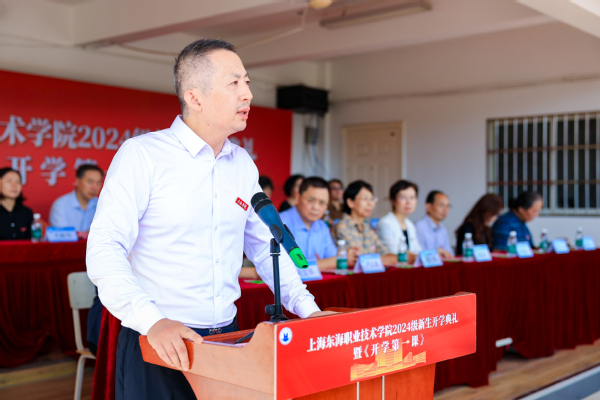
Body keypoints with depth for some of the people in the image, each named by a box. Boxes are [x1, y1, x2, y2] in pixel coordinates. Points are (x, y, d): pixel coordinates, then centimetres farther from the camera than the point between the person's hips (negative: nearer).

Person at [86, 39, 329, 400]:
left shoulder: (243, 164, 8)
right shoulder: (142, 154, -10)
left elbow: (265, 245, 15)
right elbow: (104, 249, -16)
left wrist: (308, 309, 5)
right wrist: (153, 320, -29)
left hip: (227, 339, 5)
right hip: (158, 344, -5)